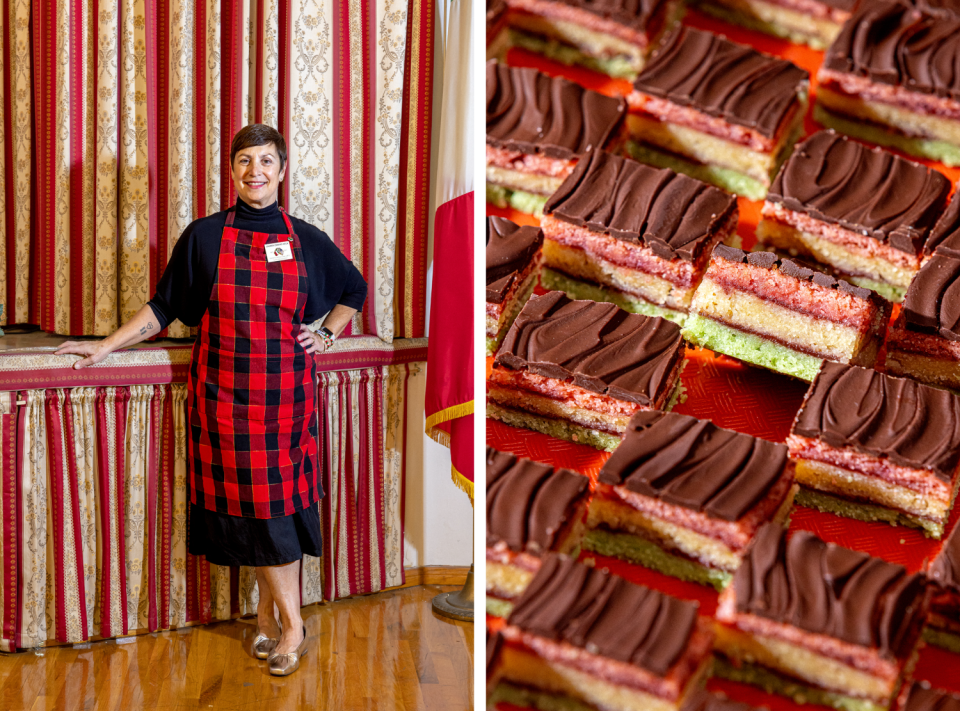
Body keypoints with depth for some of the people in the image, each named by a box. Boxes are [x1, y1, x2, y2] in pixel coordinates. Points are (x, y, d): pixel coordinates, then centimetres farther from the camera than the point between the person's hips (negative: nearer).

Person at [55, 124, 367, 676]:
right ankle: (289, 621, 11)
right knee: (250, 501, -1)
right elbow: (165, 307, 9)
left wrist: (327, 333, 8)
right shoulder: (204, 236, 3)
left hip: (285, 391, 1)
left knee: (279, 500, 0)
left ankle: (271, 613, 15)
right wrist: (107, 345, 5)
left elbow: (354, 289, 21)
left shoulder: (306, 240, 5)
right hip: (225, 394, 0)